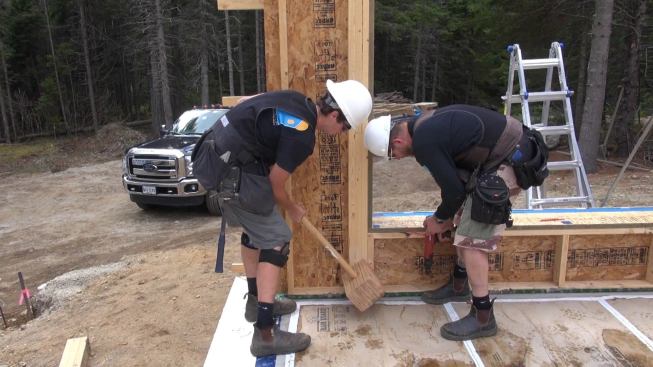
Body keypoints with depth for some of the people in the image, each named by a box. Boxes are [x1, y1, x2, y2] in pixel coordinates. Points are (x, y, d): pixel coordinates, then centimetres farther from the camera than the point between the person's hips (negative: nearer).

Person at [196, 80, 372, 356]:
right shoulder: (302, 136, -21)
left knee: (254, 228, 21)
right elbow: (275, 185, -11)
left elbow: (243, 101, 17)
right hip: (232, 172, -10)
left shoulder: (297, 100, 5)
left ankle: (256, 300, 36)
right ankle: (265, 334, -4)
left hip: (217, 154, 10)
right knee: (276, 239, -6)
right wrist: (292, 209, 8)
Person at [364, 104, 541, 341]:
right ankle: (459, 286, 35)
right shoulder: (425, 125, 8)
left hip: (508, 161, -10)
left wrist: (441, 219, 3)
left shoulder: (423, 142, -22)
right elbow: (452, 176, 18)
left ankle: (483, 317, 3)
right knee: (465, 217, 20)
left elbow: (454, 189, -16)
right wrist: (446, 216, 22)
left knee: (472, 239, -7)